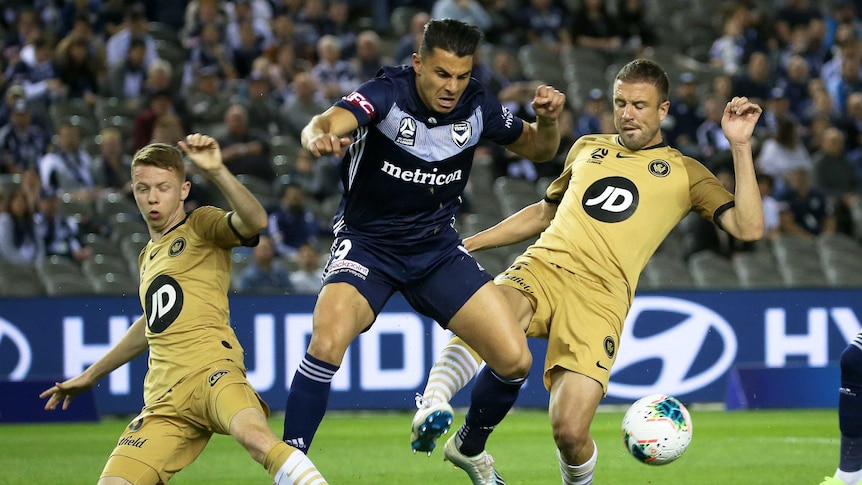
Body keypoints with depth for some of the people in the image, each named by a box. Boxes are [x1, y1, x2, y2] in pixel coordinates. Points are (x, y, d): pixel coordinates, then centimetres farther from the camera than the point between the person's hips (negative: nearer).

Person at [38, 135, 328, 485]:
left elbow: (254, 221, -16)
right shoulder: (148, 256, 28)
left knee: (254, 435, -39)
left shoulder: (201, 226, 7)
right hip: (163, 401, 7)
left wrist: (216, 172, -31)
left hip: (211, 368, -7)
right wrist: (91, 375, 52)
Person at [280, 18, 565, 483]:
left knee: (514, 359, -5)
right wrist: (320, 137, -66)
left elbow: (537, 148, 9)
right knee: (327, 341, -31)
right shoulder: (386, 94, -22)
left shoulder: (476, 106, -8)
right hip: (367, 242, -4)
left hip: (438, 248, 4)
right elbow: (326, 123, -41)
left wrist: (548, 118, -14)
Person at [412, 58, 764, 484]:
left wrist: (740, 145, -3)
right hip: (541, 267, 3)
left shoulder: (684, 173, 14)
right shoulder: (586, 149, 26)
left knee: (569, 431, -17)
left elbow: (748, 228, 1)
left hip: (601, 298, -3)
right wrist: (468, 243, 36)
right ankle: (431, 410, -46)